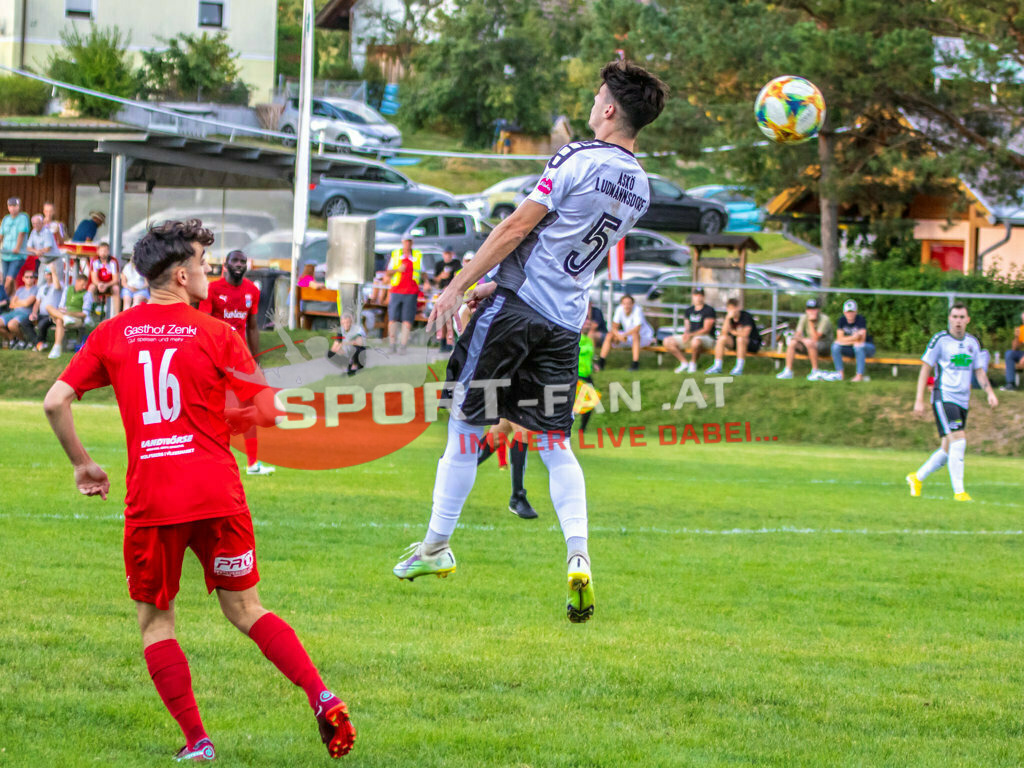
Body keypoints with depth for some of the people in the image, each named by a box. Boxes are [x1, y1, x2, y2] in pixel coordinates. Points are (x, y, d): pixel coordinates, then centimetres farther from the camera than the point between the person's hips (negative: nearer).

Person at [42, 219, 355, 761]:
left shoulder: (111, 335, 5)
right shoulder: (217, 335, 0)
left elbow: (55, 402, 1)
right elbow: (266, 411, -1)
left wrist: (81, 463, 15)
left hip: (150, 501, 0)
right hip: (217, 492, 0)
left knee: (155, 620, 14)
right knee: (244, 608, 14)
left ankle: (196, 741, 4)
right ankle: (322, 697, -3)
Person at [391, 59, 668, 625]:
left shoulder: (576, 160, -12)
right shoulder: (640, 188, 11)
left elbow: (518, 228, -13)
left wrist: (457, 288, -8)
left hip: (516, 305, -6)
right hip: (566, 323, 6)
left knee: (466, 428, 6)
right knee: (555, 445, 10)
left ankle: (435, 547, 15)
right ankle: (578, 558, -7)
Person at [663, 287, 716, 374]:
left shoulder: (709, 310, -6)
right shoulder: (688, 311, 15)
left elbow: (706, 329, -14)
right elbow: (687, 327, 16)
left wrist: (691, 334, -23)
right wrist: (686, 334, -9)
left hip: (707, 338, -7)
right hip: (690, 337, 7)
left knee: (696, 341, -44)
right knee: (667, 341, -7)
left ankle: (693, 364, -18)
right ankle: (684, 363, -2)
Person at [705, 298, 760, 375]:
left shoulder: (746, 316, -18)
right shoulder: (730, 317, -1)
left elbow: (745, 334, -26)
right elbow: (724, 332, -14)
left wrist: (732, 331, -10)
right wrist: (728, 318, -26)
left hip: (753, 343, -6)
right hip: (735, 342, 6)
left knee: (740, 339, -37)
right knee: (722, 338, -18)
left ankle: (739, 368, -35)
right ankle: (717, 367, -17)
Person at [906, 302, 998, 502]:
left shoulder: (973, 342, 11)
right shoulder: (940, 340, -5)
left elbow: (979, 371, 19)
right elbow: (925, 369, -3)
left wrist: (990, 392, 3)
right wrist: (919, 400, -7)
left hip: (963, 401, 6)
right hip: (944, 398, -6)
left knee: (948, 449, 9)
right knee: (958, 441, -17)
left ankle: (917, 478, 27)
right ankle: (959, 491, -15)